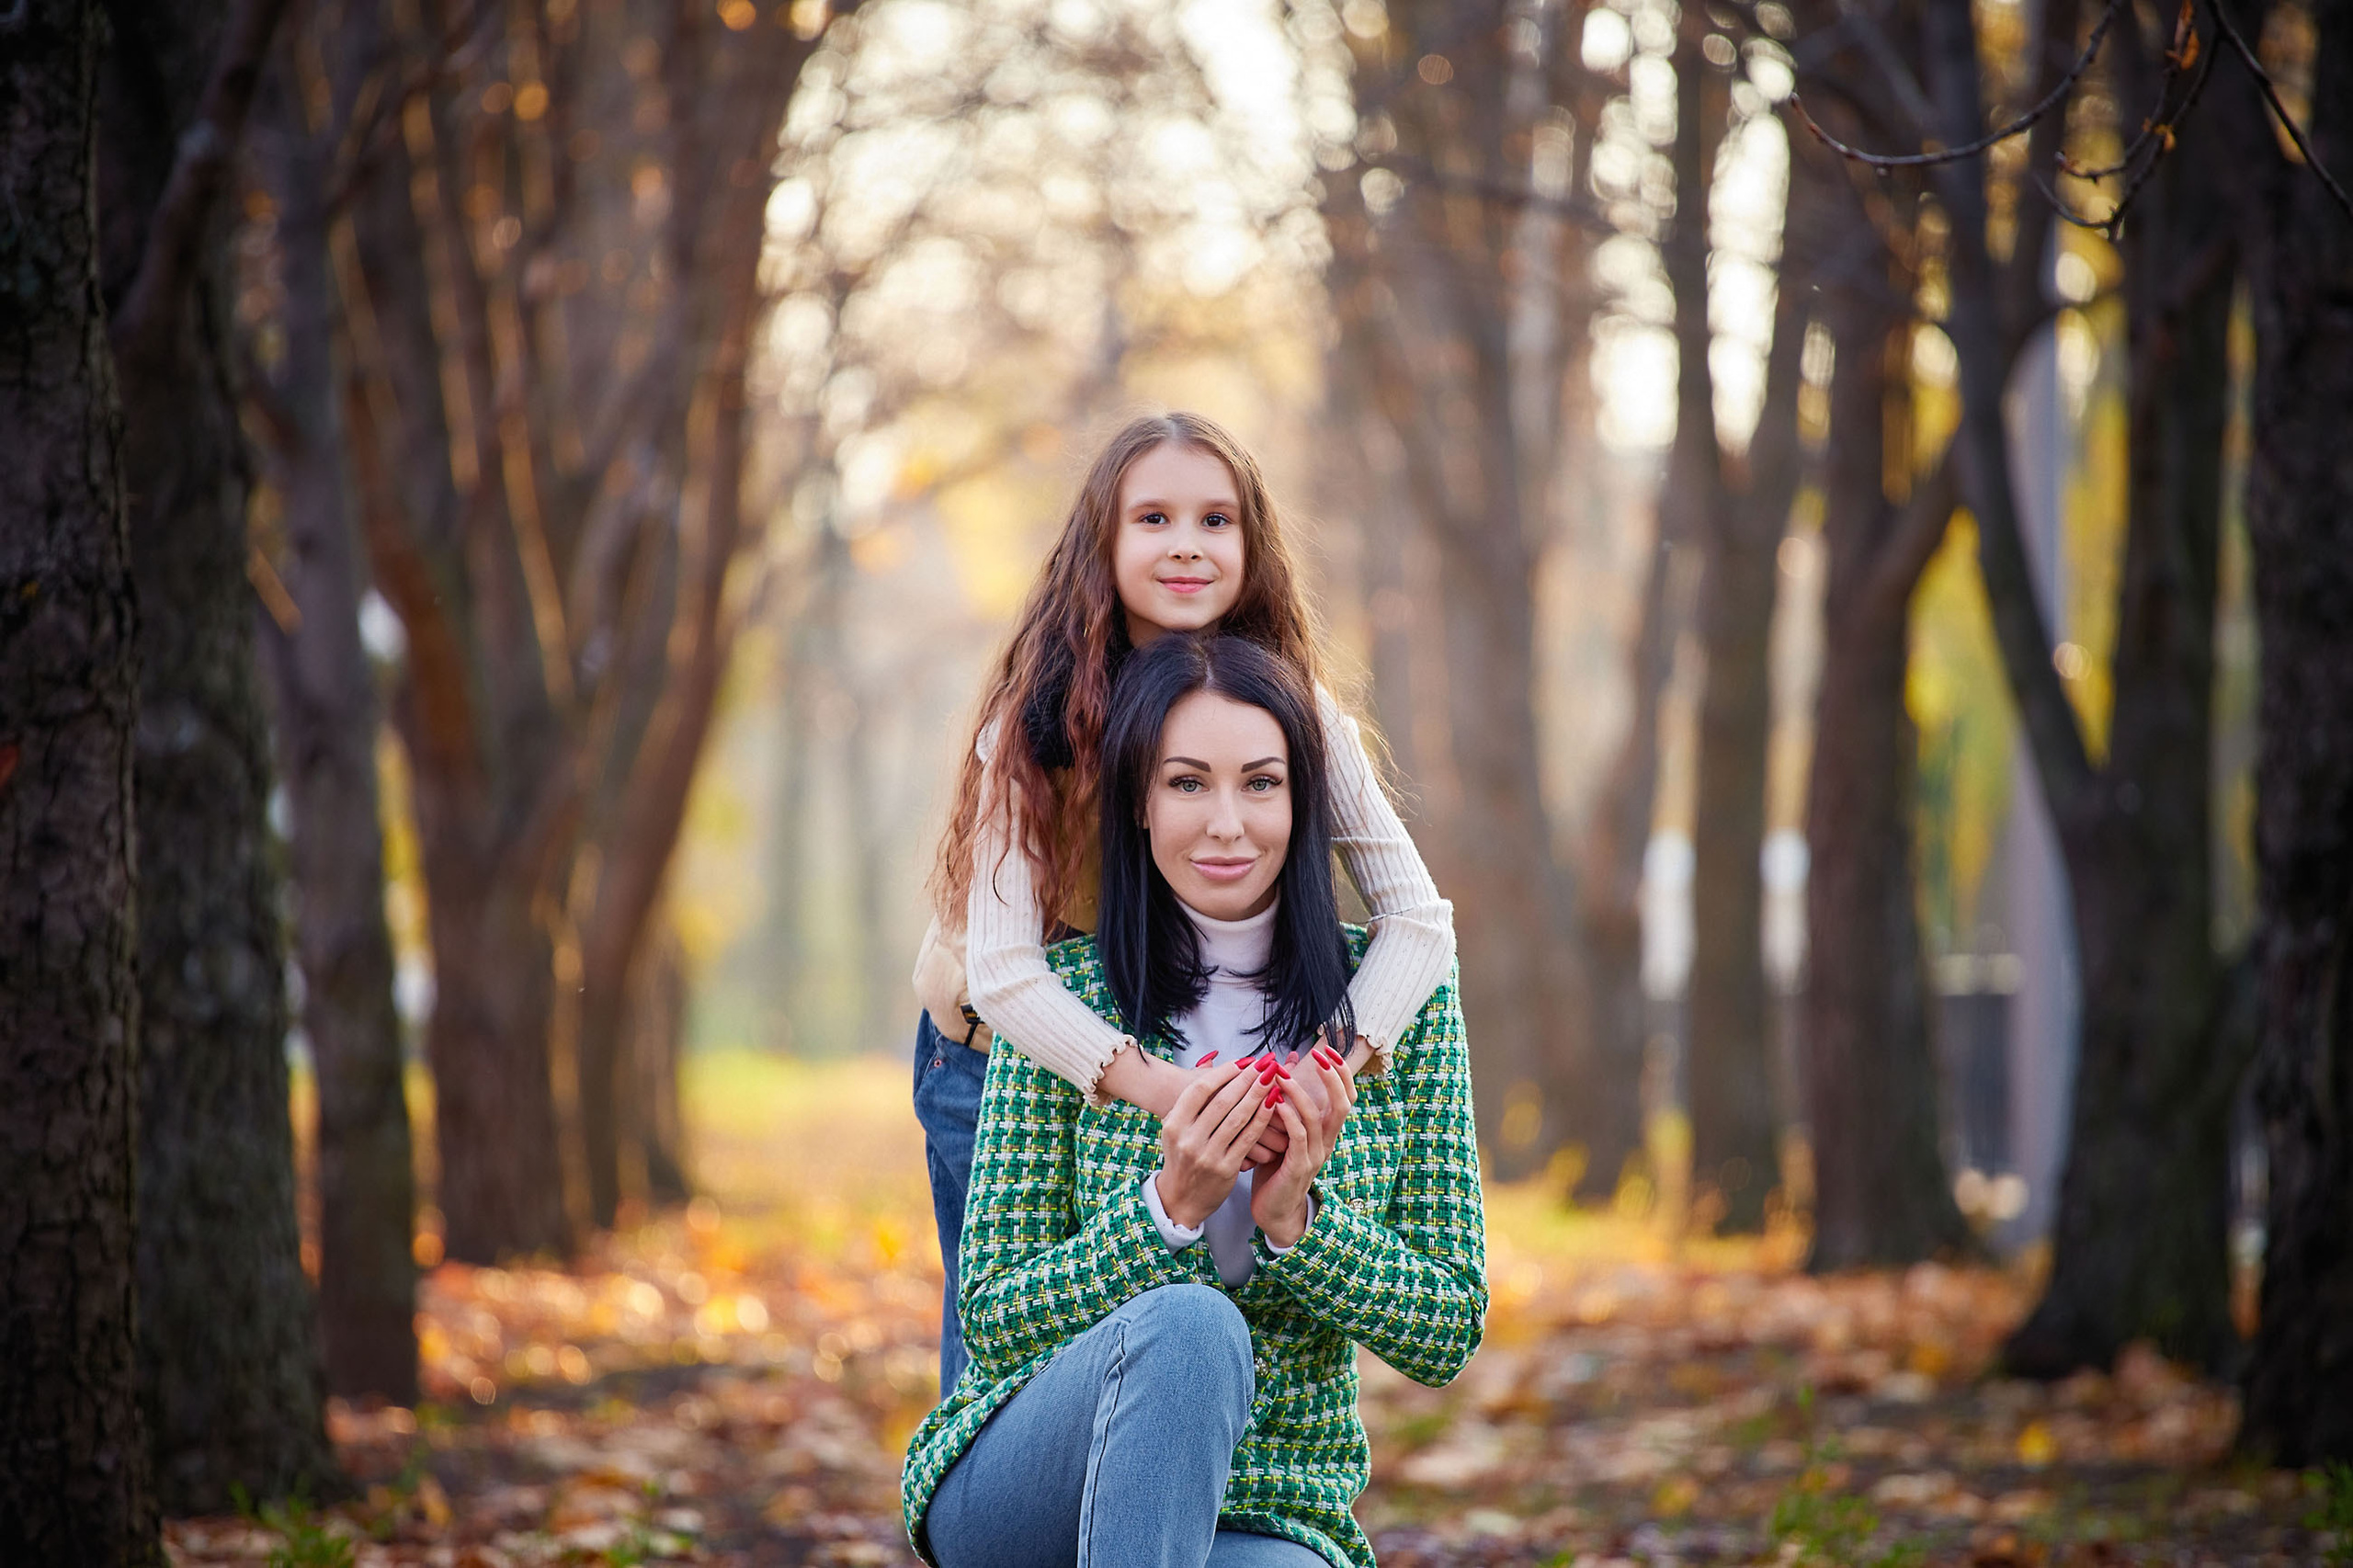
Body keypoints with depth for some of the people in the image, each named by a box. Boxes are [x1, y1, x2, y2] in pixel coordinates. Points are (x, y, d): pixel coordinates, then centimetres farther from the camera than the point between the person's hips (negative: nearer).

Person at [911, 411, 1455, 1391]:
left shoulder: (1297, 715, -14)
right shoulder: (1037, 720, -21)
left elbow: (1417, 919, -18)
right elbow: (1003, 968, -29)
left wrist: (1333, 1064, -37)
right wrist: (1159, 1086, -45)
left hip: (1208, 1065, 2)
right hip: (1003, 1057, -2)